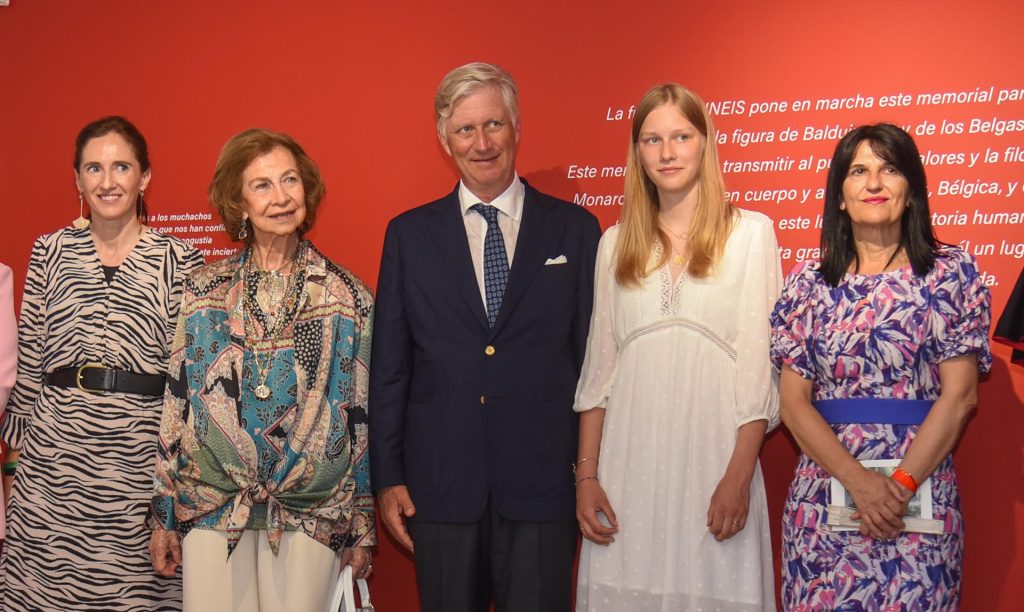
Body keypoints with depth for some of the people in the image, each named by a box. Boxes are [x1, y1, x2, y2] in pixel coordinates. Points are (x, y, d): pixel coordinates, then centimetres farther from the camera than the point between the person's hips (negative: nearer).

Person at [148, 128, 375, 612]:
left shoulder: (348, 298, 1)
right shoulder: (203, 292, 4)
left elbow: (361, 415, 4)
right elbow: (176, 401, 6)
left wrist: (363, 527, 5)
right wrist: (163, 517, 6)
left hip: (310, 515, -1)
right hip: (211, 507, 1)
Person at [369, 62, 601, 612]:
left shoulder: (575, 229, 4)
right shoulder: (408, 235, 7)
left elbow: (594, 355, 4)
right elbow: (388, 366, 6)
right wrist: (387, 478, 2)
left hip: (543, 482, -1)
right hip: (441, 483, 1)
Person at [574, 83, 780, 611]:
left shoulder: (750, 232, 2)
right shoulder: (615, 243, 12)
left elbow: (760, 364, -3)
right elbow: (598, 368, 11)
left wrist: (739, 475, -11)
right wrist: (586, 475, 3)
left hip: (713, 458, -3)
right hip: (629, 463, 3)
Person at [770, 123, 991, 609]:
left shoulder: (951, 272, 2)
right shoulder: (809, 282, 6)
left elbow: (960, 394, -4)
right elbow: (793, 400, 1)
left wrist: (901, 485, -13)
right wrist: (858, 479, -12)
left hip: (921, 492, -1)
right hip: (823, 490, 2)